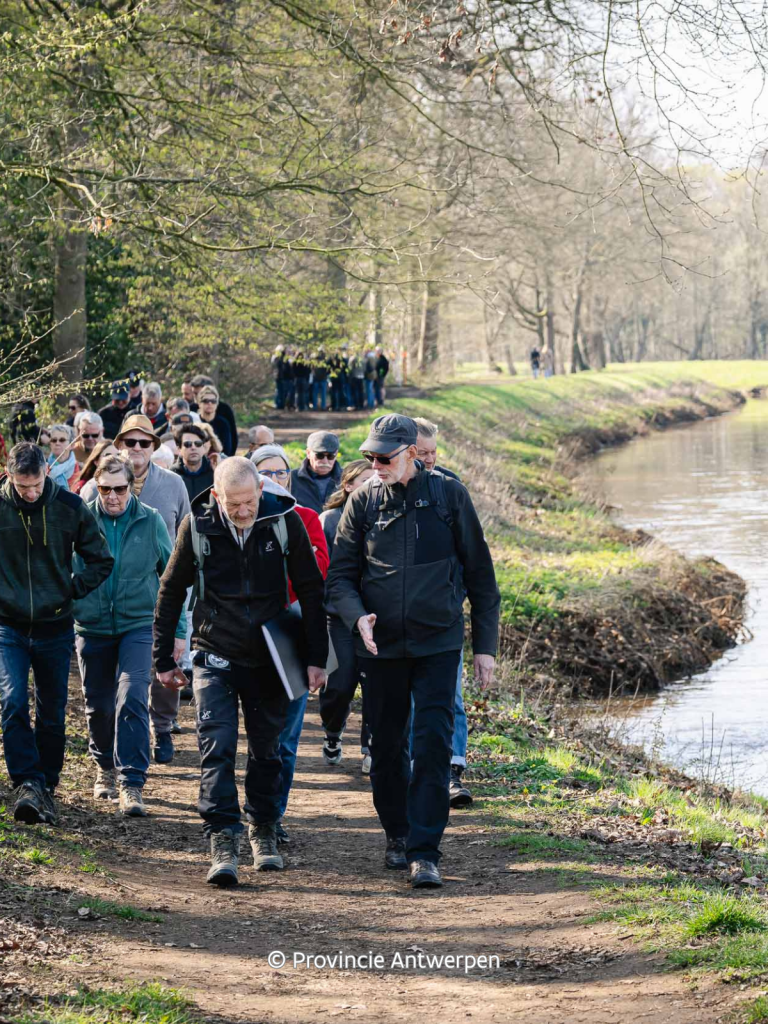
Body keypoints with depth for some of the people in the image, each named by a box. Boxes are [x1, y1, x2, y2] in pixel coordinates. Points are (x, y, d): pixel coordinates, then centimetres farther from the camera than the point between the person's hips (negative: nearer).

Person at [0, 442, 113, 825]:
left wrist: (71, 592, 1)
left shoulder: (69, 507, -4)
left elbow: (100, 561, 7)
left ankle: (45, 787, 21)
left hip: (55, 629, 1)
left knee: (52, 715, 8)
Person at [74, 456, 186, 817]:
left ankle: (131, 783, -14)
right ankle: (105, 767, 38)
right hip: (92, 627, 2)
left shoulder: (150, 521, -4)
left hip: (138, 624, -2)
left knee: (132, 699, -17)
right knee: (98, 705, 13)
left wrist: (178, 630, 4)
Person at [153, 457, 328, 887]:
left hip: (269, 658, 1)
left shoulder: (286, 522, -9)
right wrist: (164, 660, 6)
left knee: (267, 750, 10)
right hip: (216, 658, -1)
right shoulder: (198, 527, -7)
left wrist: (317, 658, -2)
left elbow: (312, 591, -1)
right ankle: (224, 843, -13)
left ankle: (264, 833, 26)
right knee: (217, 748, -12)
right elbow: (171, 592, 5)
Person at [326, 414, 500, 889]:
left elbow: (480, 573, 4)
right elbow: (340, 573, 5)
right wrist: (357, 616, -16)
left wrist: (486, 644, 3)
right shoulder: (364, 501, 2)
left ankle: (425, 852, -10)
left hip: (438, 642, -2)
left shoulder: (448, 495, -2)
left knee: (433, 745, -11)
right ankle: (397, 835, 30)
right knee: (386, 745, 10)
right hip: (380, 645, 2)